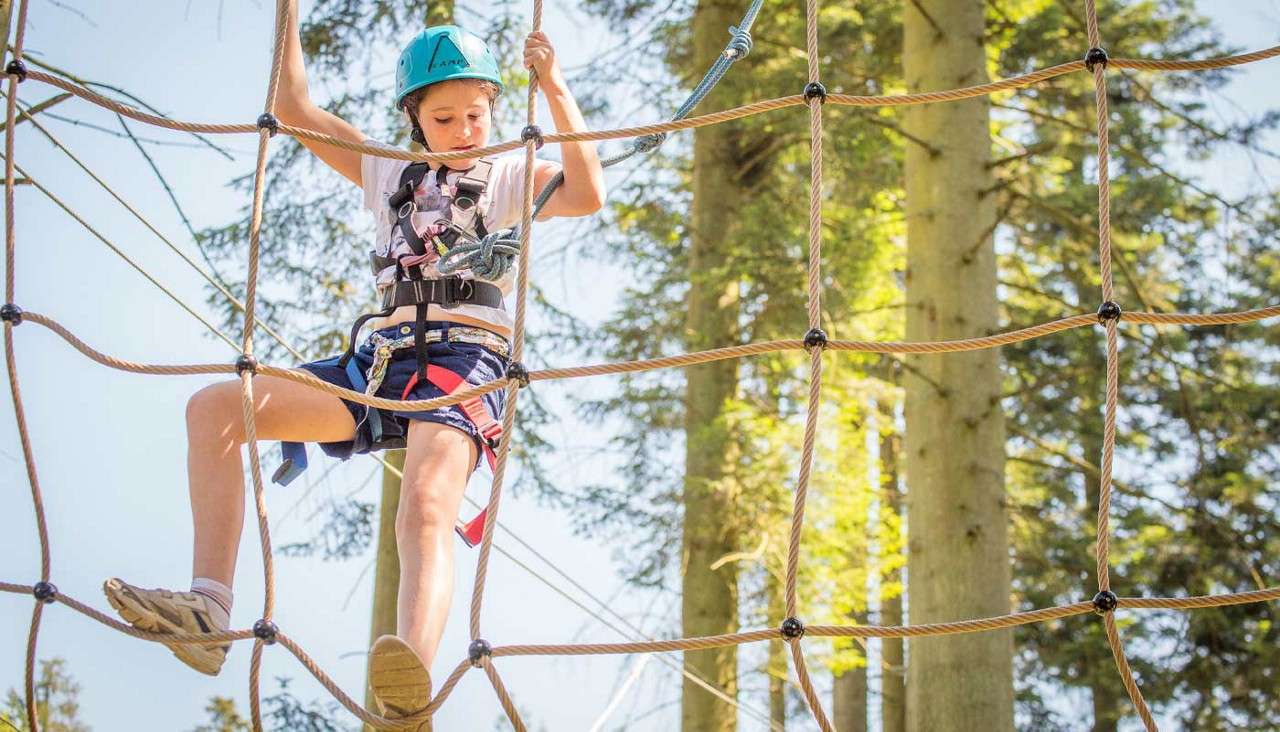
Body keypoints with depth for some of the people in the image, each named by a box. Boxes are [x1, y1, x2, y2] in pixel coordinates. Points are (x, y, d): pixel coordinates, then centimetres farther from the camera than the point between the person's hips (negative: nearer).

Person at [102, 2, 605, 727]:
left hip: (467, 358, -6)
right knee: (215, 408, -11)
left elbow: (588, 195, -8)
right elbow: (295, 106, 23)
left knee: (427, 507, -35)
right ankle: (210, 605, -22)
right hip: (384, 358, 6)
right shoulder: (387, 174, 25)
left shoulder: (513, 179, 13)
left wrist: (557, 92, -13)